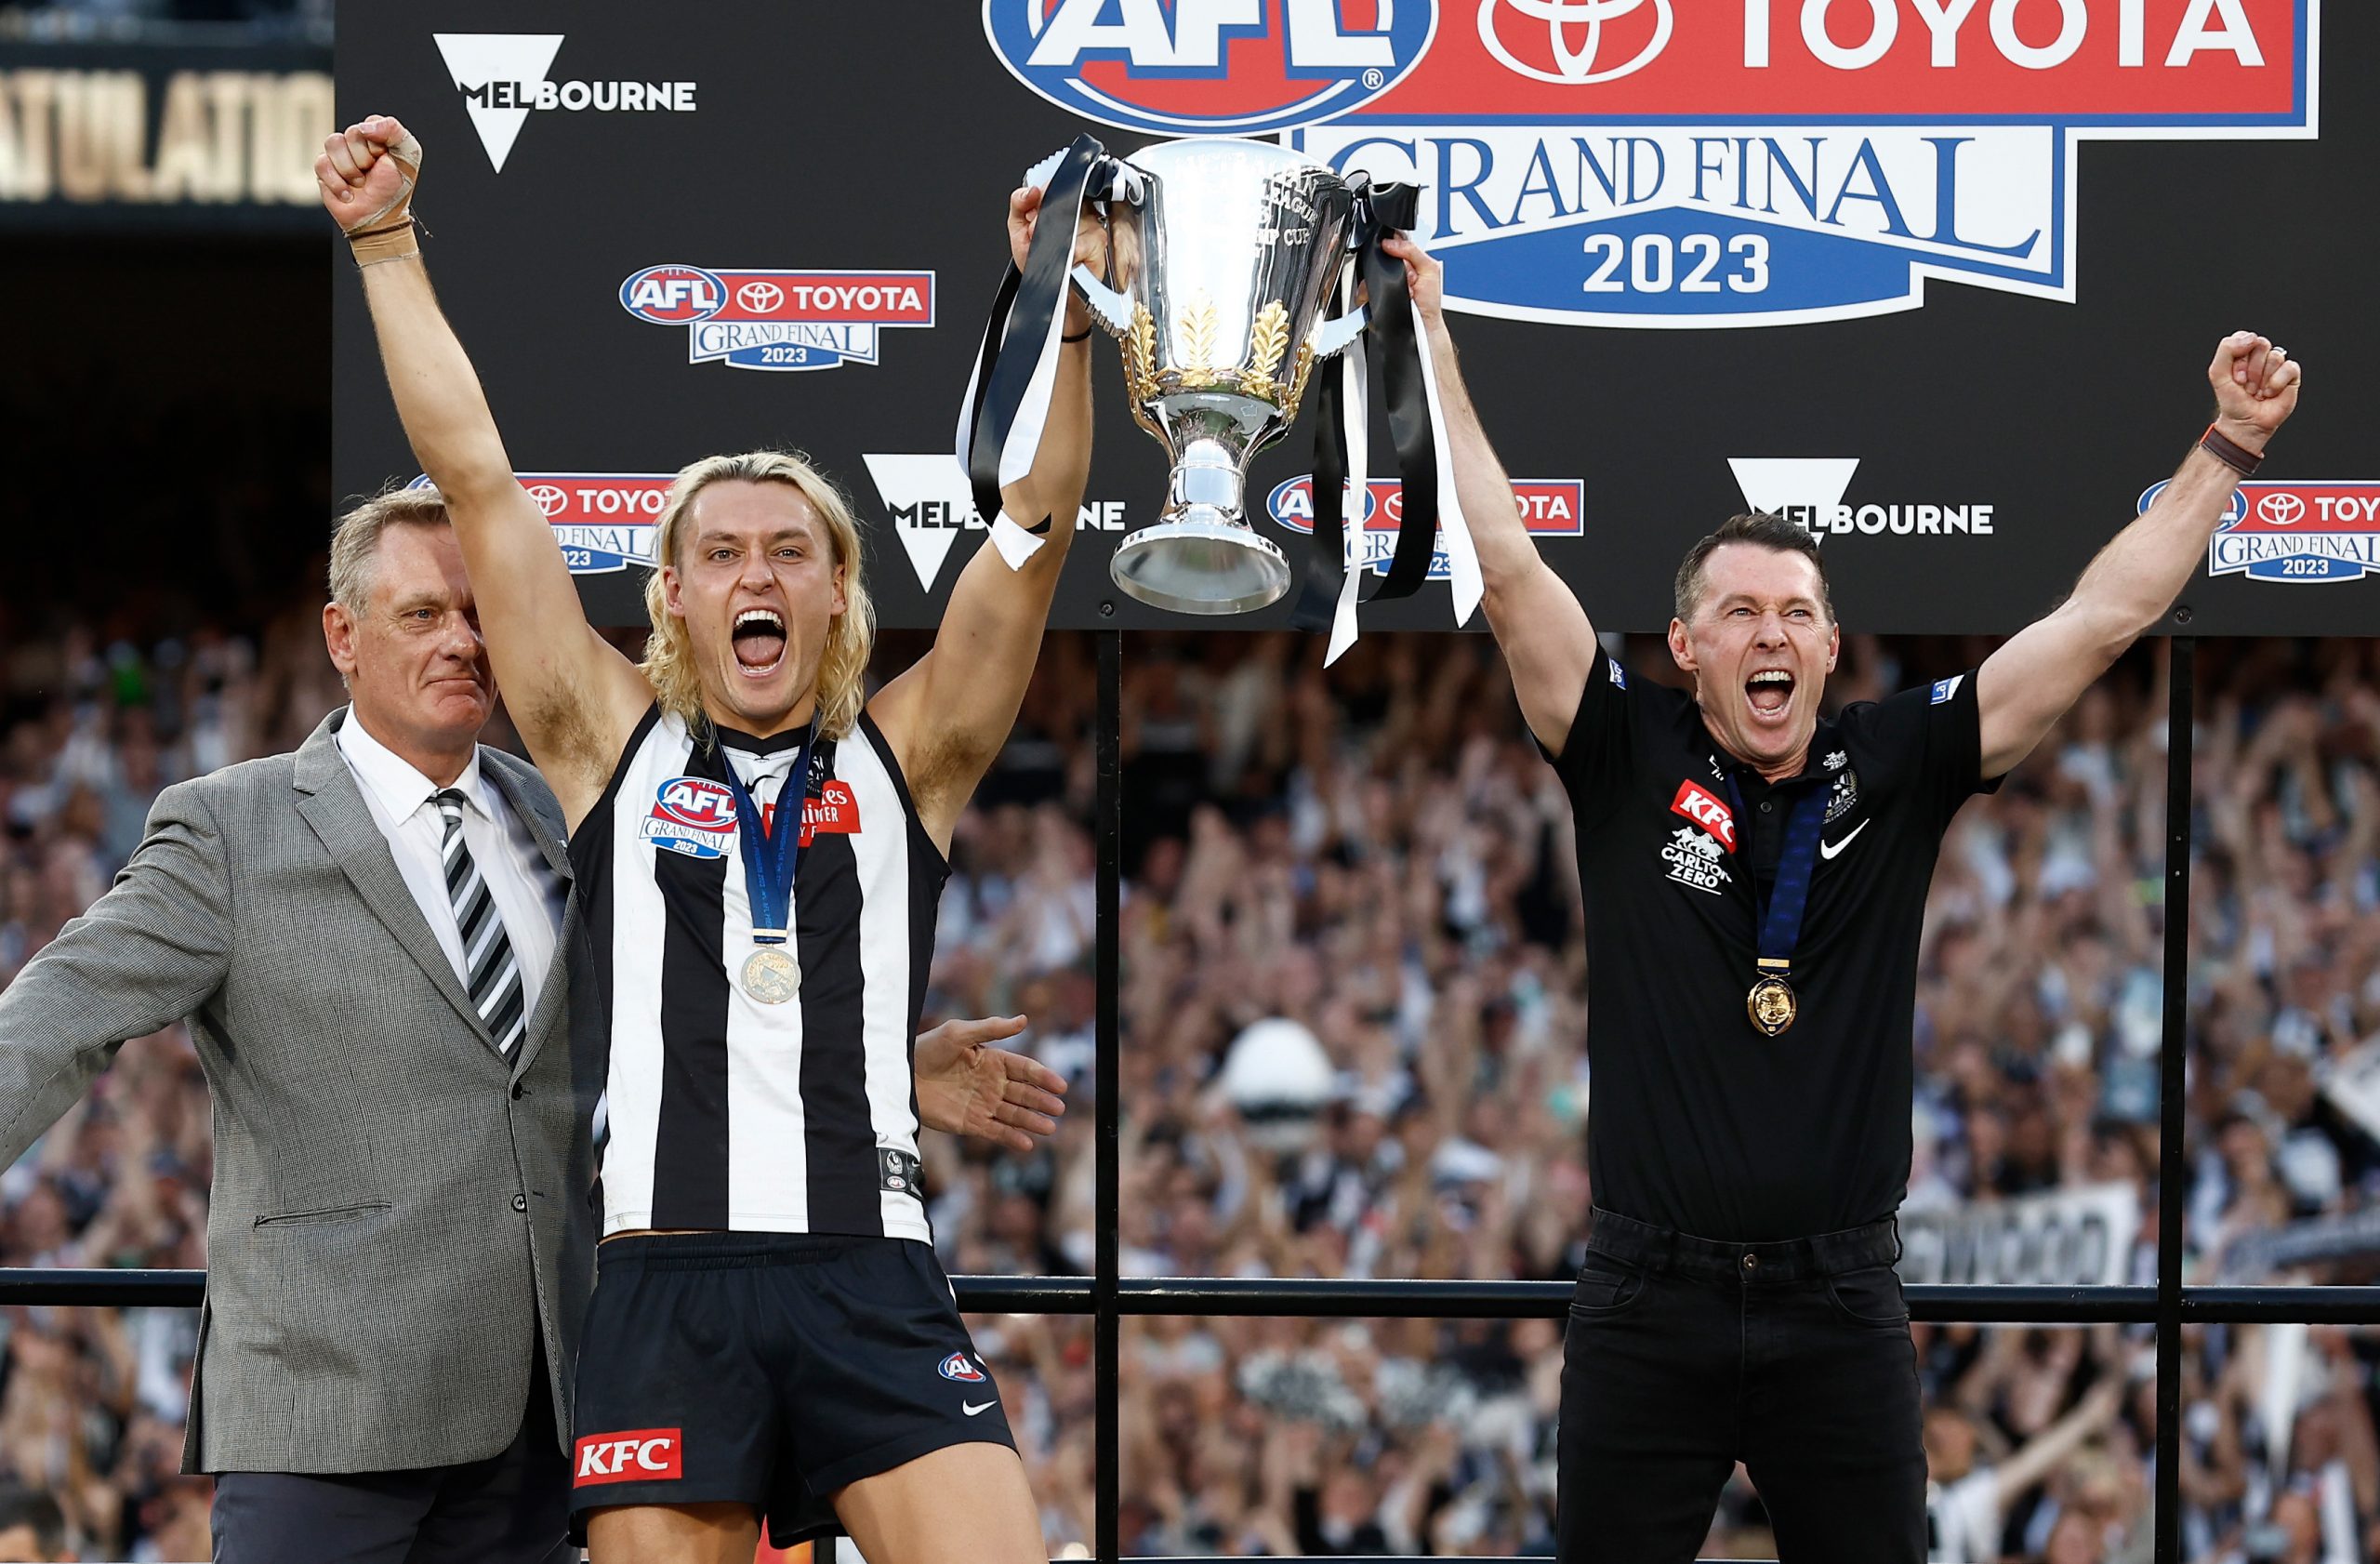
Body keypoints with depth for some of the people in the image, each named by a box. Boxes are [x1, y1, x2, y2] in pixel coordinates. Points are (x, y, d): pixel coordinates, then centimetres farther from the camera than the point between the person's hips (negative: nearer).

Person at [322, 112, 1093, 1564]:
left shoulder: (903, 761, 14)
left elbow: (1038, 521, 4)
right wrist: (387, 246, 12)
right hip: (666, 1291, 0)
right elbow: (477, 474, 13)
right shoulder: (617, 744, 14)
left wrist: (1063, 311, -8)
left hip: (877, 1293, 0)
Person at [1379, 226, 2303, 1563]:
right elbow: (1508, 569, -4)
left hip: (1844, 1312, 1)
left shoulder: (1896, 768, 4)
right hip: (1649, 1308, -1)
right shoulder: (1631, 760, 1)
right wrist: (1433, 343, -6)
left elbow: (2107, 616, 5)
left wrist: (2230, 450, 3)